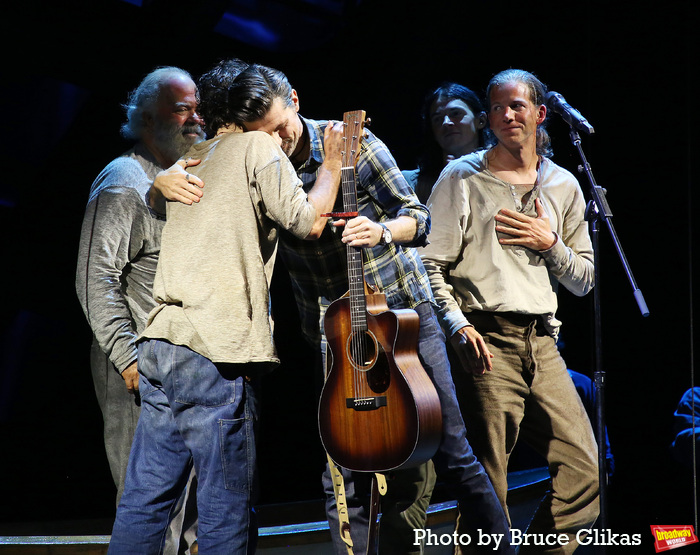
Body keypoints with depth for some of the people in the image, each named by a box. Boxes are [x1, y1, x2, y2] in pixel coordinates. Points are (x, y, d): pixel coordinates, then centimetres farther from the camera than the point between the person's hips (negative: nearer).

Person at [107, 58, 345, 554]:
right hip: (216, 351, -8)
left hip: (160, 343, 8)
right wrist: (334, 162, 8)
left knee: (146, 501, 9)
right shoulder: (258, 147, 1)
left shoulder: (190, 161, 22)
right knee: (227, 515, -2)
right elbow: (307, 223, -6)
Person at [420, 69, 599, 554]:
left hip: (542, 343, 5)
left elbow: (584, 281, 18)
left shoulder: (563, 186, 16)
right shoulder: (462, 177, 4)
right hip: (486, 340, -5)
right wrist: (459, 326, -14)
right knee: (486, 486, -6)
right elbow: (431, 265, -1)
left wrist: (548, 244, 0)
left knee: (587, 472, -1)